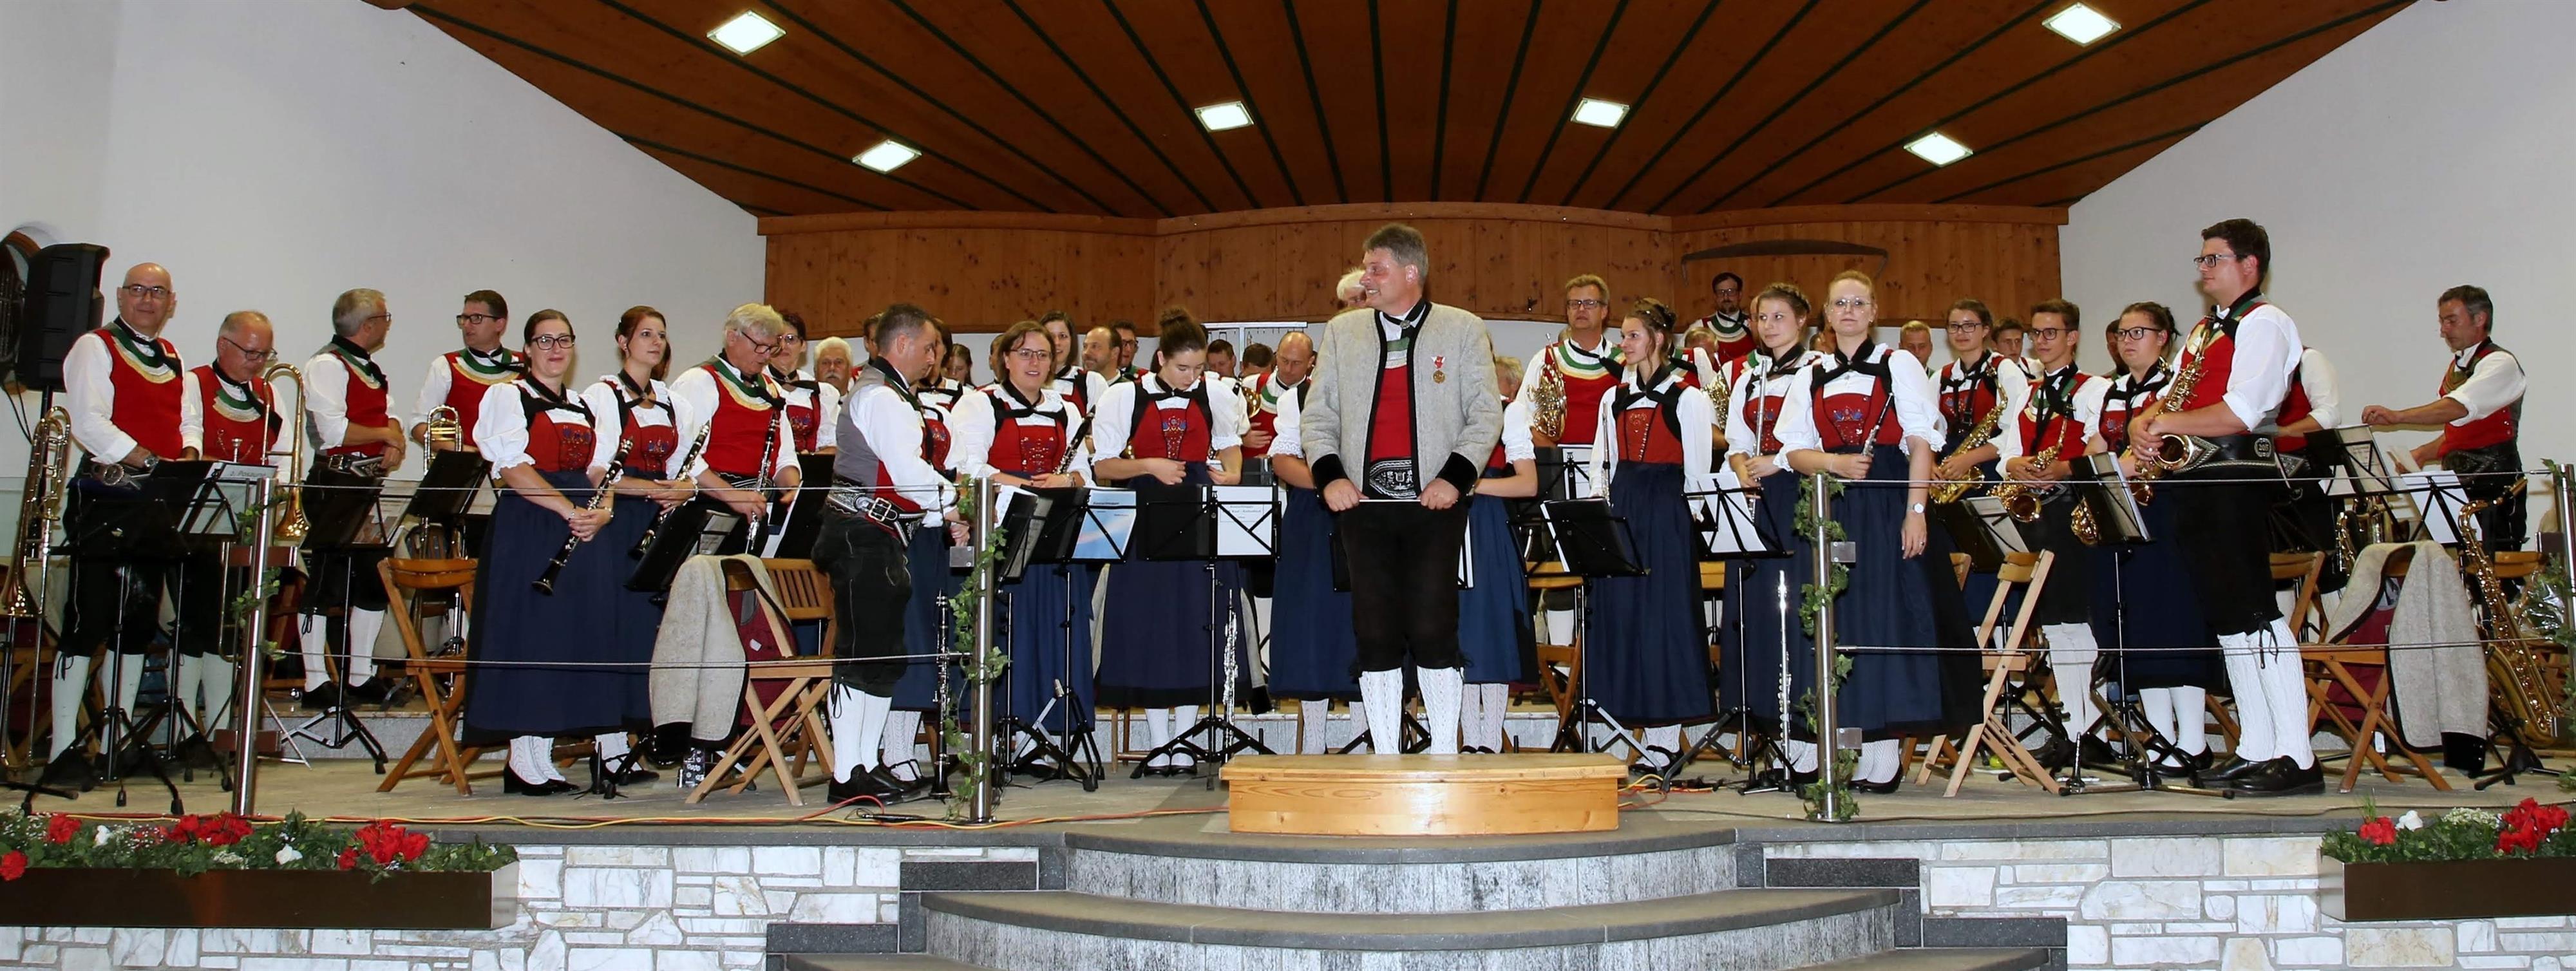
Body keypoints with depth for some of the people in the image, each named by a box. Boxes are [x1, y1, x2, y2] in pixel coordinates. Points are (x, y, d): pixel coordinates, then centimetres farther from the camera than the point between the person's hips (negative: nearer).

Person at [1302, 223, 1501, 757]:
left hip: (1434, 503, -2)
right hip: (1363, 503, 3)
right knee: (1375, 633, 3)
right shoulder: (1341, 332, 13)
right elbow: (1317, 415, 12)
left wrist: (1455, 476, -10)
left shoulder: (1463, 330, 6)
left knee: (1433, 630, -5)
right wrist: (1329, 474, -4)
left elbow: (1486, 414, 3)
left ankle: (1444, 754, 7)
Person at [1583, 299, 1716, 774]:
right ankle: (1655, 736, 8)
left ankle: (1667, 740, 1)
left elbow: (1701, 471, -4)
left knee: (1664, 616, -5)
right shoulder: (1614, 399, 15)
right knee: (1622, 616, 2)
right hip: (1621, 514, 6)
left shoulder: (1687, 398, -3)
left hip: (1666, 516, -6)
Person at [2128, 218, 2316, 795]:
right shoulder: (2203, 331, 22)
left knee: (2254, 614, -11)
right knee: (2226, 618, 9)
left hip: (2236, 481, -9)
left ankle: (2296, 758, -9)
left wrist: (2168, 423, -12)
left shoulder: (2264, 323, -6)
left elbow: (2241, 413, -18)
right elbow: (2171, 398, 19)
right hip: (2193, 483, 9)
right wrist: (2144, 427, -1)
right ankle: (2255, 751, 14)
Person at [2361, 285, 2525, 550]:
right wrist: (2421, 454, 7)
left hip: (2494, 490, -8)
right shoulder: (2455, 368, 18)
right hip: (2459, 488, 8)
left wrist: (2396, 416, -35)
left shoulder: (2501, 364, -8)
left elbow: (2460, 407, -26)